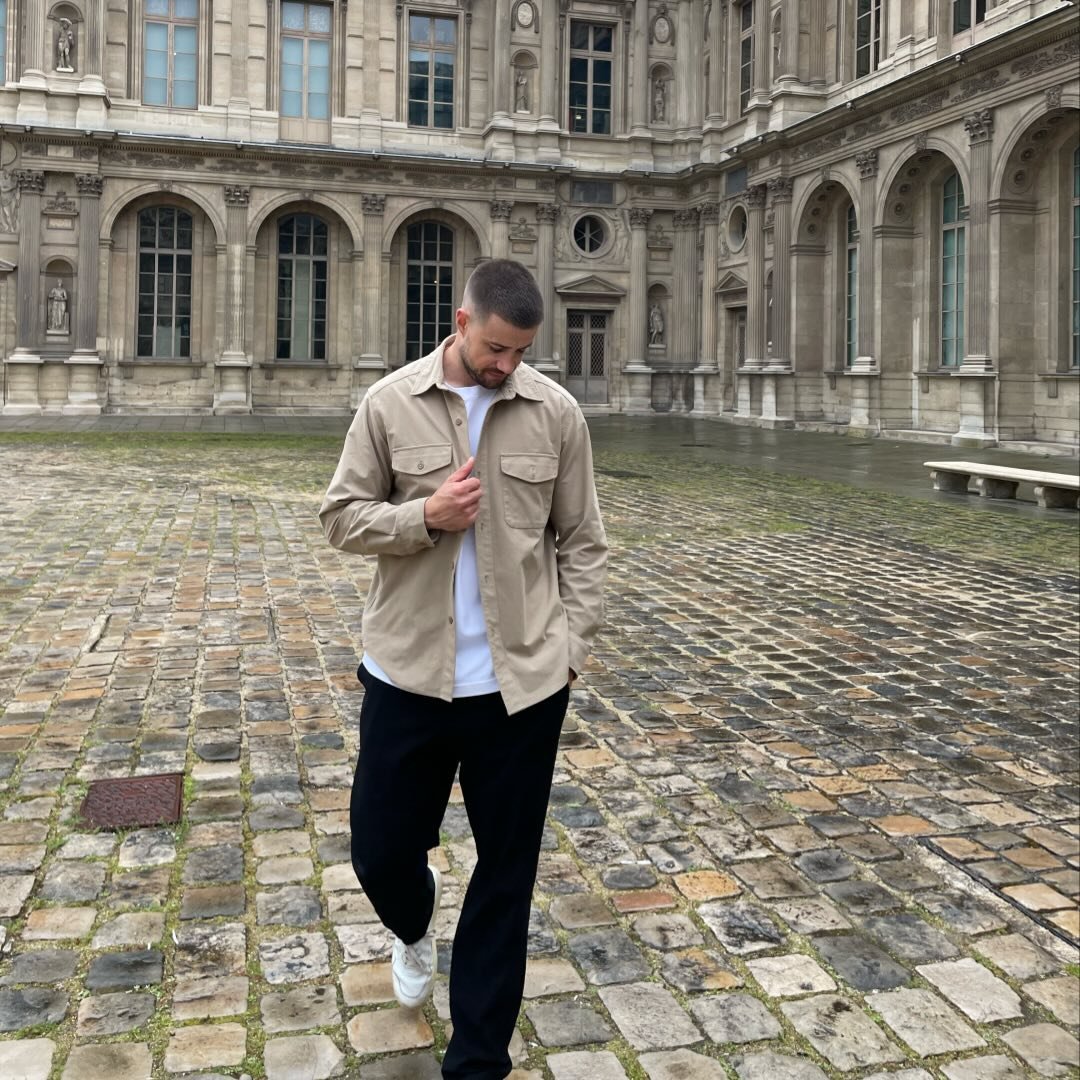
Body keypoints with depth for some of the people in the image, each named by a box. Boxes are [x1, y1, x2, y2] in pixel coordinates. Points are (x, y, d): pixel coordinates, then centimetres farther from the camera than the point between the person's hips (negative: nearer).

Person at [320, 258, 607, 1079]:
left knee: (506, 873, 9)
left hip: (522, 680, 0)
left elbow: (582, 542, 4)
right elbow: (342, 516, 1)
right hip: (408, 673, 0)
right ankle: (415, 924, 49)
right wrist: (424, 517, -16)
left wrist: (572, 643, -2)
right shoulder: (390, 403, -2)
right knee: (379, 851, 11)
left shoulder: (556, 412, -1)